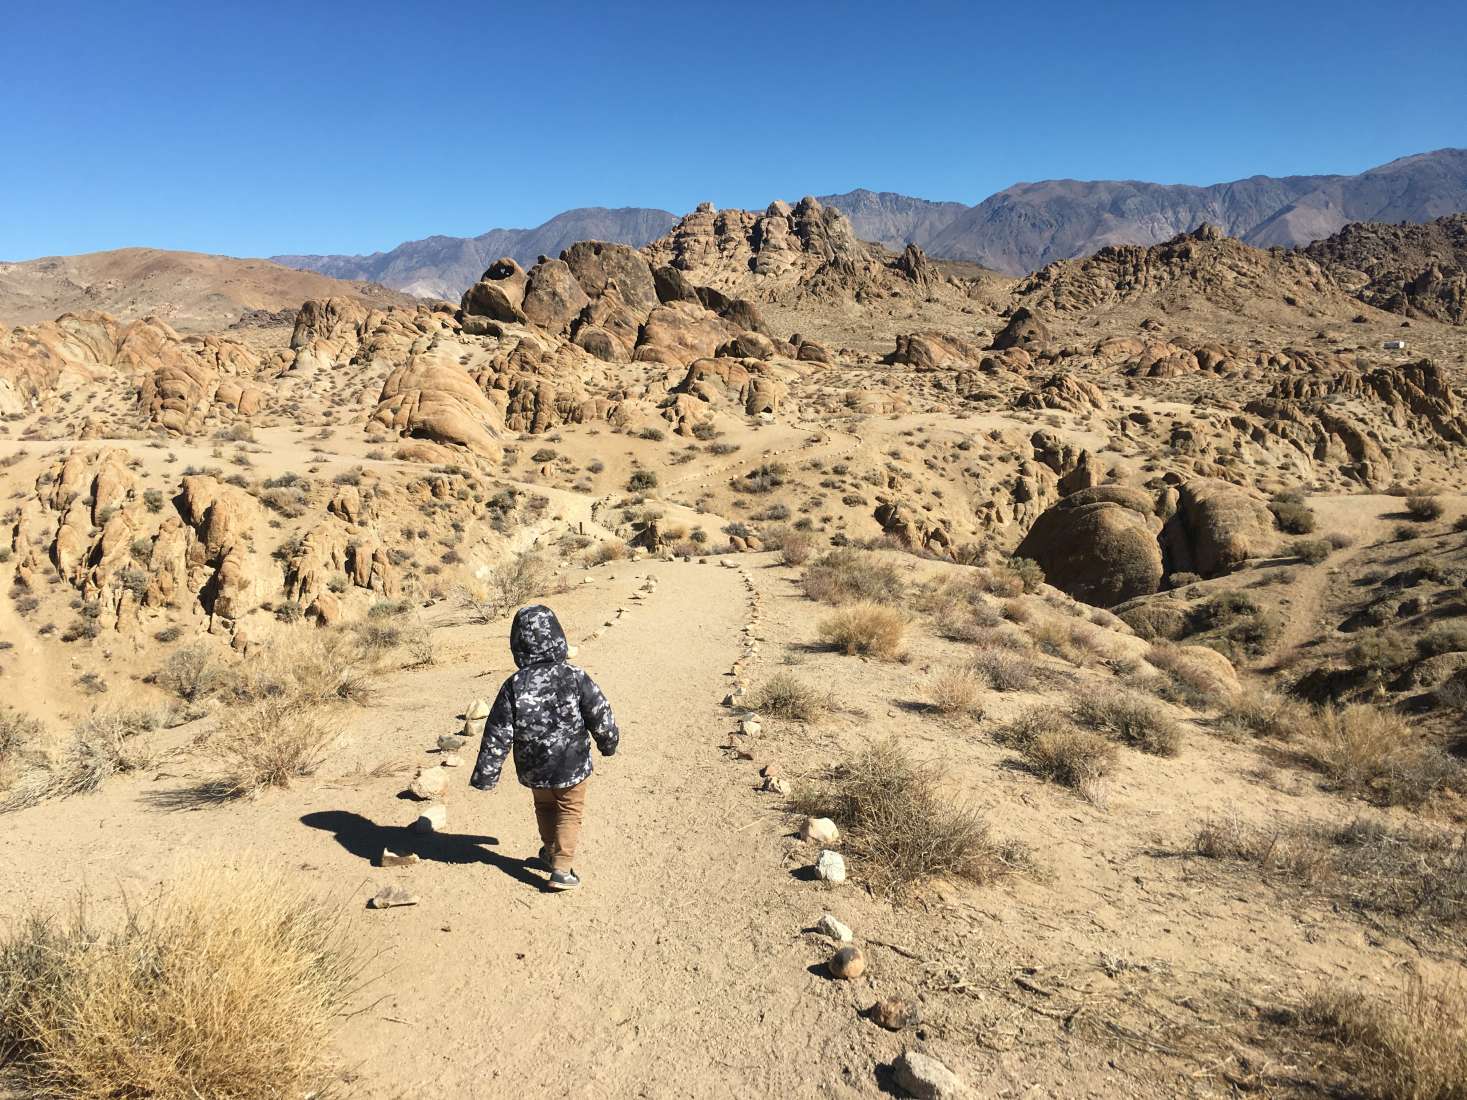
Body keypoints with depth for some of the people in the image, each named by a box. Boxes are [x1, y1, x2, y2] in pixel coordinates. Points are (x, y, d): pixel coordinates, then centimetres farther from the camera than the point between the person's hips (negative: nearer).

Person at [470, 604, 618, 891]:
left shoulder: (513, 687, -16)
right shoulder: (575, 678, -19)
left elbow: (497, 737, -12)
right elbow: (601, 716, -11)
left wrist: (485, 775, -3)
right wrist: (608, 743, 9)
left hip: (533, 770, 2)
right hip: (572, 766, -2)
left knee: (545, 806, 28)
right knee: (569, 812, 17)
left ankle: (550, 852, 45)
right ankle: (561, 868, 11)